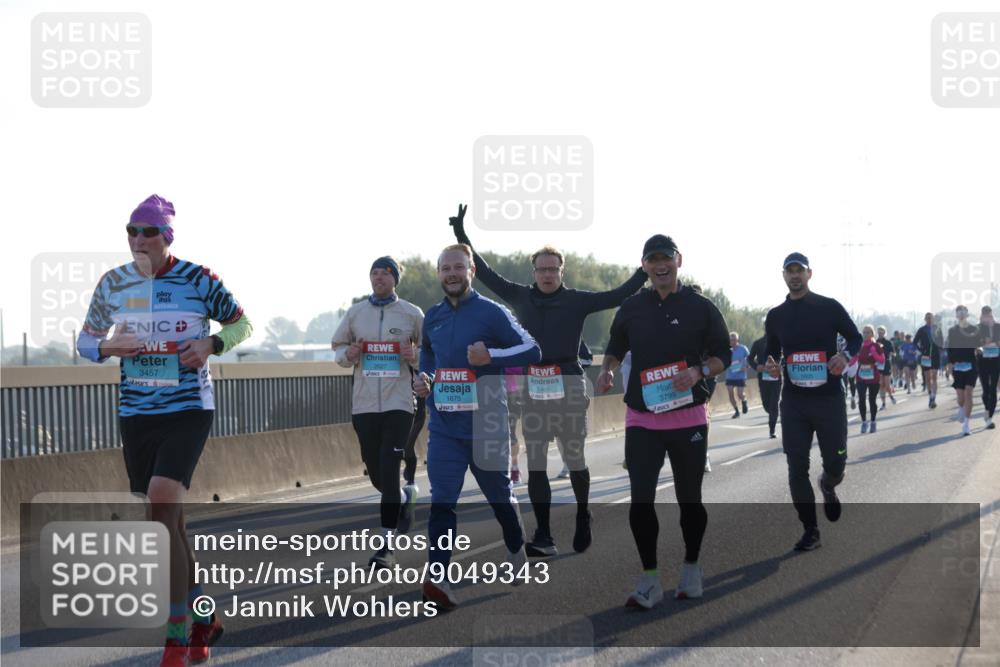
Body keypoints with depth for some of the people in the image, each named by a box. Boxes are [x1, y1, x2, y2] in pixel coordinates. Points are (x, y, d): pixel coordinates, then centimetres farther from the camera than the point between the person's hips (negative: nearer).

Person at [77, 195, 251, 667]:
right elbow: (85, 341, 14)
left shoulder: (197, 279, -6)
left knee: (161, 510, -20)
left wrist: (212, 344, -14)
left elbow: (242, 323, 5)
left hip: (189, 410, -5)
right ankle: (203, 618, 29)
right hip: (135, 413, 5)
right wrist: (107, 348, -9)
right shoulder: (113, 284, 4)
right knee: (166, 522, 11)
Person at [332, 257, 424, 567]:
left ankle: (388, 545, -9)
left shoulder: (412, 314, 2)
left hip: (399, 402, -3)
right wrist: (349, 354, -5)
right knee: (375, 472, 10)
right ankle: (405, 497, 44)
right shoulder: (355, 313, 9)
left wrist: (414, 356, -12)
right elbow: (337, 347, 18)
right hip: (364, 402, 3)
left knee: (389, 469, -13)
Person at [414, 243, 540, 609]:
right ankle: (438, 577, -15)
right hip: (444, 427, 3)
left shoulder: (492, 313, -7)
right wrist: (422, 378, 6)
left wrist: (491, 356, -23)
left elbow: (532, 351, -9)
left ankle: (517, 552, 41)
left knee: (500, 495, 15)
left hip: (487, 425, -3)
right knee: (441, 501, -9)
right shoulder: (432, 317, 9)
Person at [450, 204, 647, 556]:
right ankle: (544, 536, 2)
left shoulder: (577, 300, 1)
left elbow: (618, 295, -3)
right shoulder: (521, 297, 8)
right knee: (535, 465, 0)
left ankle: (583, 519, 30)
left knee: (574, 459, 6)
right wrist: (461, 235, 14)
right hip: (533, 388, 3)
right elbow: (484, 273, 14)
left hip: (569, 384, -2)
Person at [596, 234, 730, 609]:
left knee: (689, 498, 10)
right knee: (640, 499, -6)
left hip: (689, 417, -1)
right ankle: (649, 580, 2)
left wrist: (699, 372, -17)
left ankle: (691, 570, 27)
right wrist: (607, 370, -2)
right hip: (641, 418, 1)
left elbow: (722, 356, 3)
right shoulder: (631, 308, 7)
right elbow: (616, 349, 19)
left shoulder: (701, 308, -1)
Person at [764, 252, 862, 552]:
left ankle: (828, 487, 40)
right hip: (793, 402, 2)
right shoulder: (776, 316, 8)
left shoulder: (829, 307, -1)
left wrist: (845, 355, -15)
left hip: (829, 398, -2)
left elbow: (855, 337, 7)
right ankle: (810, 530, 7)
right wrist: (772, 366, -6)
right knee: (797, 468, -3)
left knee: (835, 463, 2)